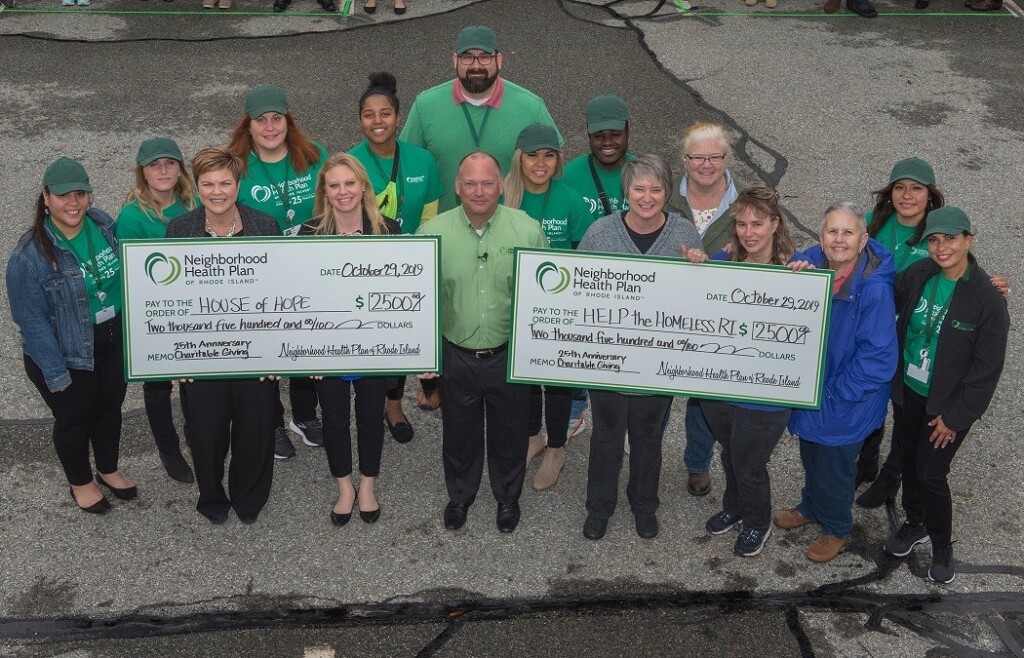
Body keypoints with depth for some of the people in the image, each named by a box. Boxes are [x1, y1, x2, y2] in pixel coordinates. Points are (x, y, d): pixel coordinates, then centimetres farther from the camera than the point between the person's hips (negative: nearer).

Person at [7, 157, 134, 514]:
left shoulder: (102, 223, -7)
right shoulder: (29, 255, -24)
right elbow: (33, 323, -19)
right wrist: (56, 374, -17)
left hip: (113, 342, 5)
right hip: (66, 354, -5)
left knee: (110, 408, 23)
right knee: (73, 418, 16)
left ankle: (109, 470, 48)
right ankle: (81, 483, 40)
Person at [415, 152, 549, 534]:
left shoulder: (528, 231, -10)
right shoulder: (432, 233, -9)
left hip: (510, 355, 0)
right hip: (456, 356, 1)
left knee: (509, 432, 18)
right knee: (459, 433, 19)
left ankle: (508, 498, 43)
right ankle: (459, 496, 44)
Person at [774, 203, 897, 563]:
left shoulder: (874, 290, -30)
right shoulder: (807, 264, -15)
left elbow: (878, 359, -25)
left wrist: (831, 395, -19)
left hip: (846, 403, -5)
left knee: (835, 466, 18)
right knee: (810, 456, 28)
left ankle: (836, 529, 45)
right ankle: (810, 507, 56)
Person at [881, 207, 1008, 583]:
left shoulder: (987, 299, -19)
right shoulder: (915, 277, -9)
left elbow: (987, 368, -14)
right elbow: (894, 322, 6)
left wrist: (955, 416, -12)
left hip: (948, 403, -4)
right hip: (908, 392, 5)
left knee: (931, 475, 1)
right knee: (907, 459, 18)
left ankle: (942, 547, 25)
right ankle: (915, 524, 42)